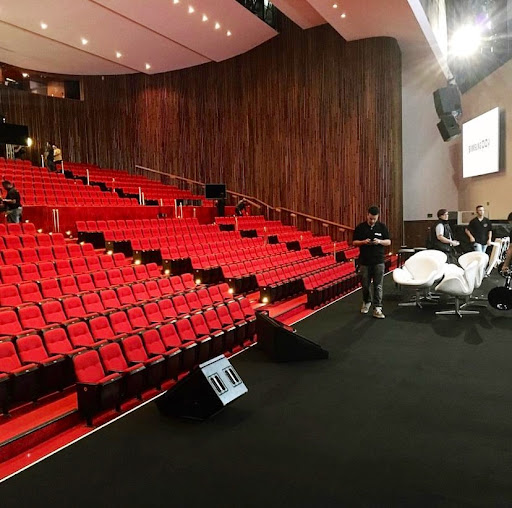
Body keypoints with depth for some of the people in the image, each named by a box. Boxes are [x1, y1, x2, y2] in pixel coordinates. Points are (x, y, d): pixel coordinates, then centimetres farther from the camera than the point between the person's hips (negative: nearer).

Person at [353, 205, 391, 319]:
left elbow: (388, 242, 5)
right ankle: (366, 302, 33)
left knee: (378, 286, -1)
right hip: (364, 261, 1)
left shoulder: (382, 227, 2)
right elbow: (354, 242, 3)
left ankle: (377, 308, 3)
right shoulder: (360, 227, 1)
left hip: (378, 261, 0)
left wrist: (379, 241, -15)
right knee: (365, 284, 10)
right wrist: (363, 242, -16)